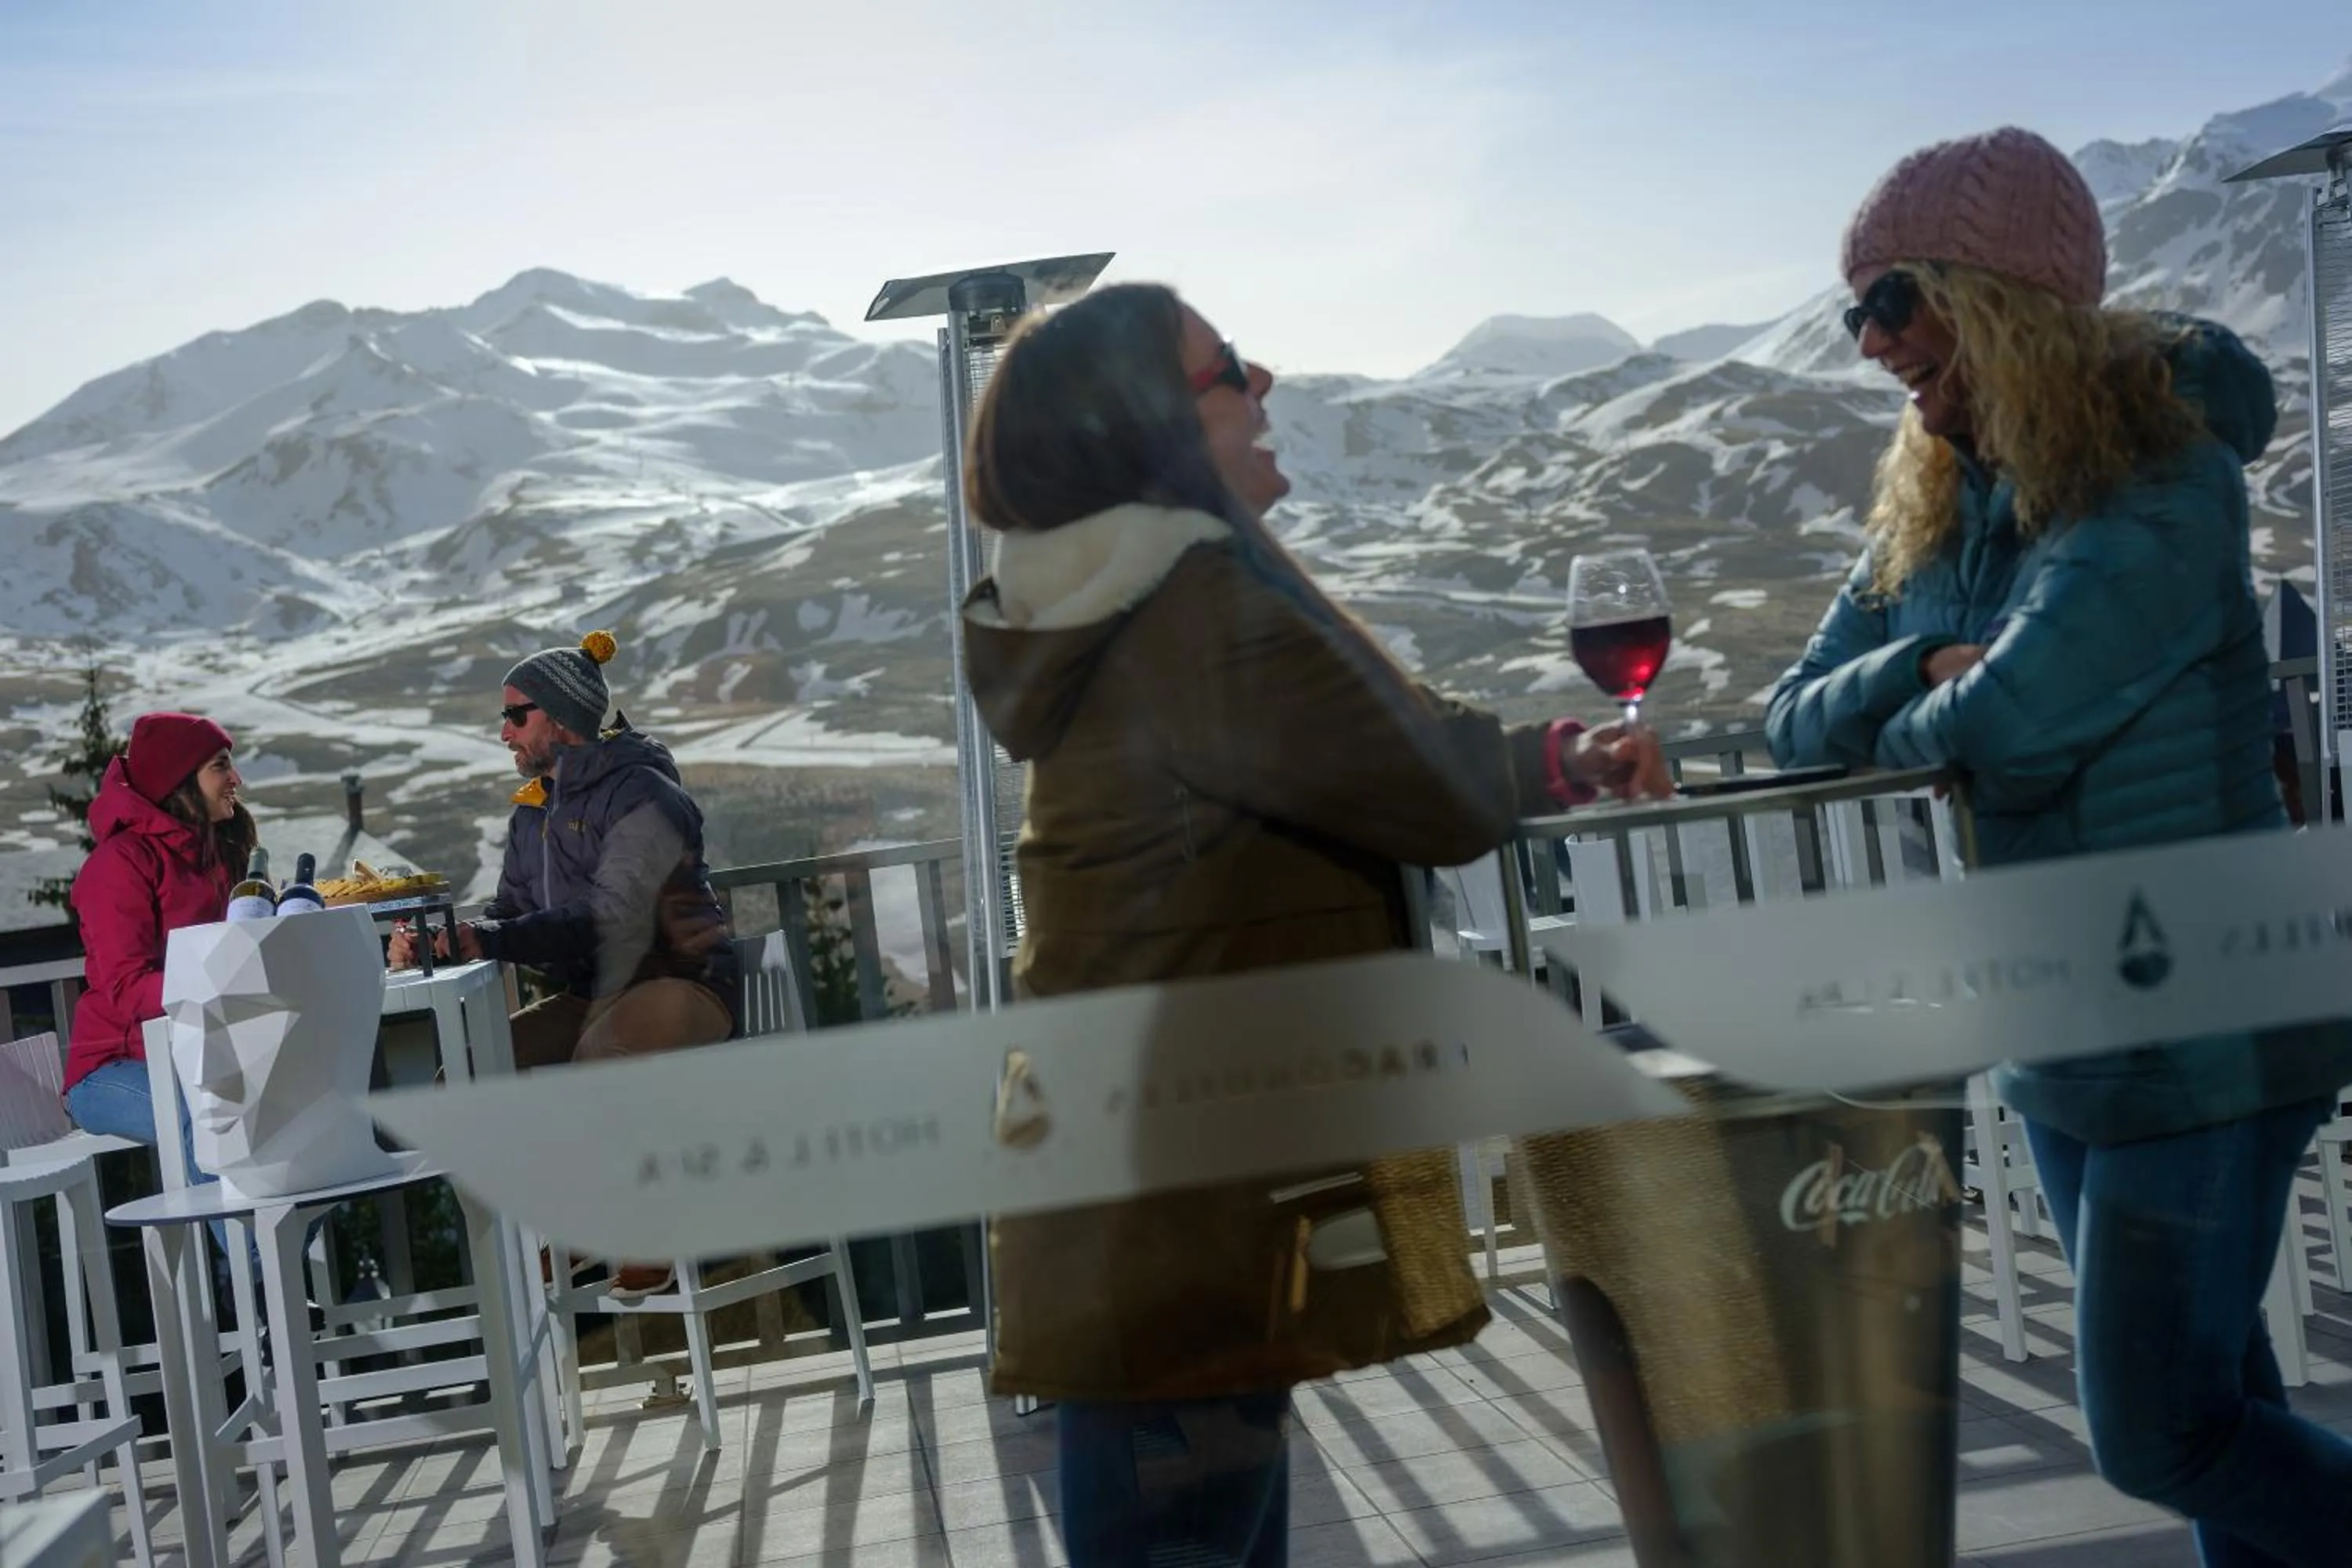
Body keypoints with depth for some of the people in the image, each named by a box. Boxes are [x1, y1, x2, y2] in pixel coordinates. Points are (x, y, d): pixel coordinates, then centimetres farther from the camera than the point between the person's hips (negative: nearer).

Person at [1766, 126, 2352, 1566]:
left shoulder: (2166, 489, -19)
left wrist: (1893, 723, -7)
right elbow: (1796, 719, 3)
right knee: (2211, 1394, 19)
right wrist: (1925, 667, -17)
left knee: (2158, 1434, 0)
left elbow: (1999, 725, -29)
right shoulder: (1934, 515, 5)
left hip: (2200, 1045, -7)